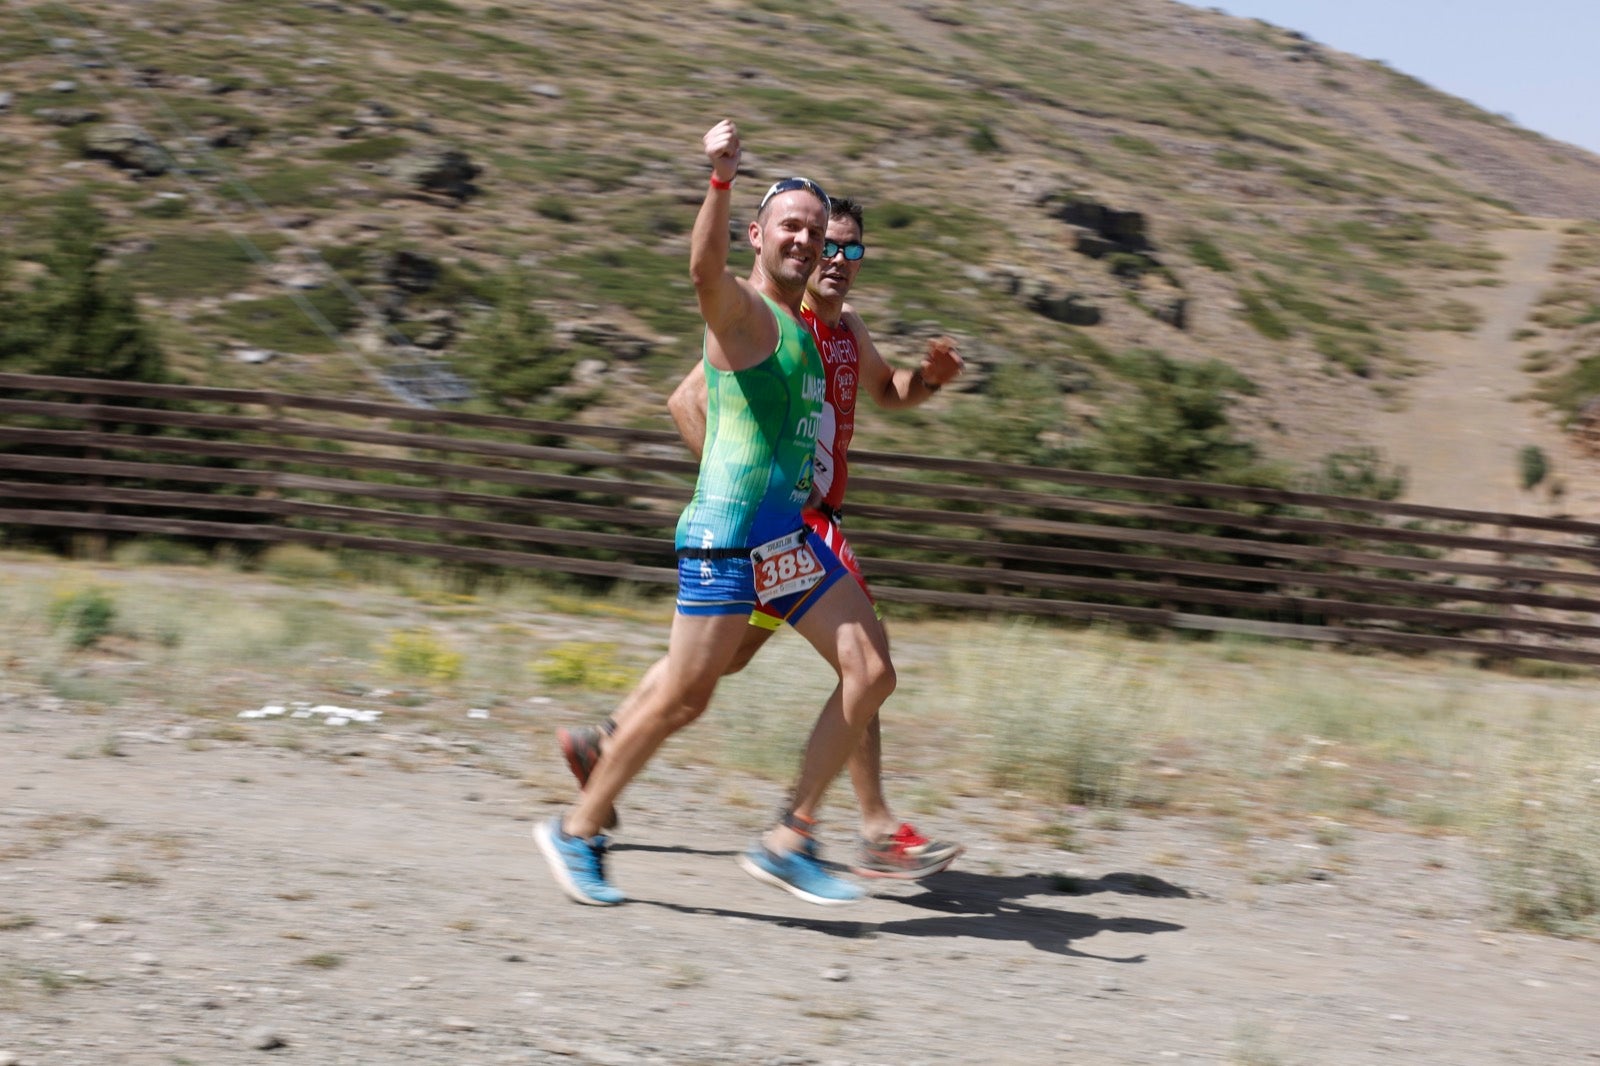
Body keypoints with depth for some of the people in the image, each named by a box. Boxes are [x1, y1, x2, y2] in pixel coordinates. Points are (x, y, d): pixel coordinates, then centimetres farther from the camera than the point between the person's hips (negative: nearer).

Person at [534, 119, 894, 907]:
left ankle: (788, 843, 4)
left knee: (872, 673, -1)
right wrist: (721, 183, -46)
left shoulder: (803, 327, 20)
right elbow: (705, 269, -31)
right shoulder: (742, 310, -6)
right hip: (731, 533, -9)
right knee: (684, 698, -5)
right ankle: (578, 832, 12)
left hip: (793, 536, 9)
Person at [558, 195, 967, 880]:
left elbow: (886, 391, 31)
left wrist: (928, 377, 9)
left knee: (724, 654, 18)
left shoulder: (847, 328, 13)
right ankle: (878, 836, -6)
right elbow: (688, 400, -19)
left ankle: (601, 743, 29)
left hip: (810, 520, 10)